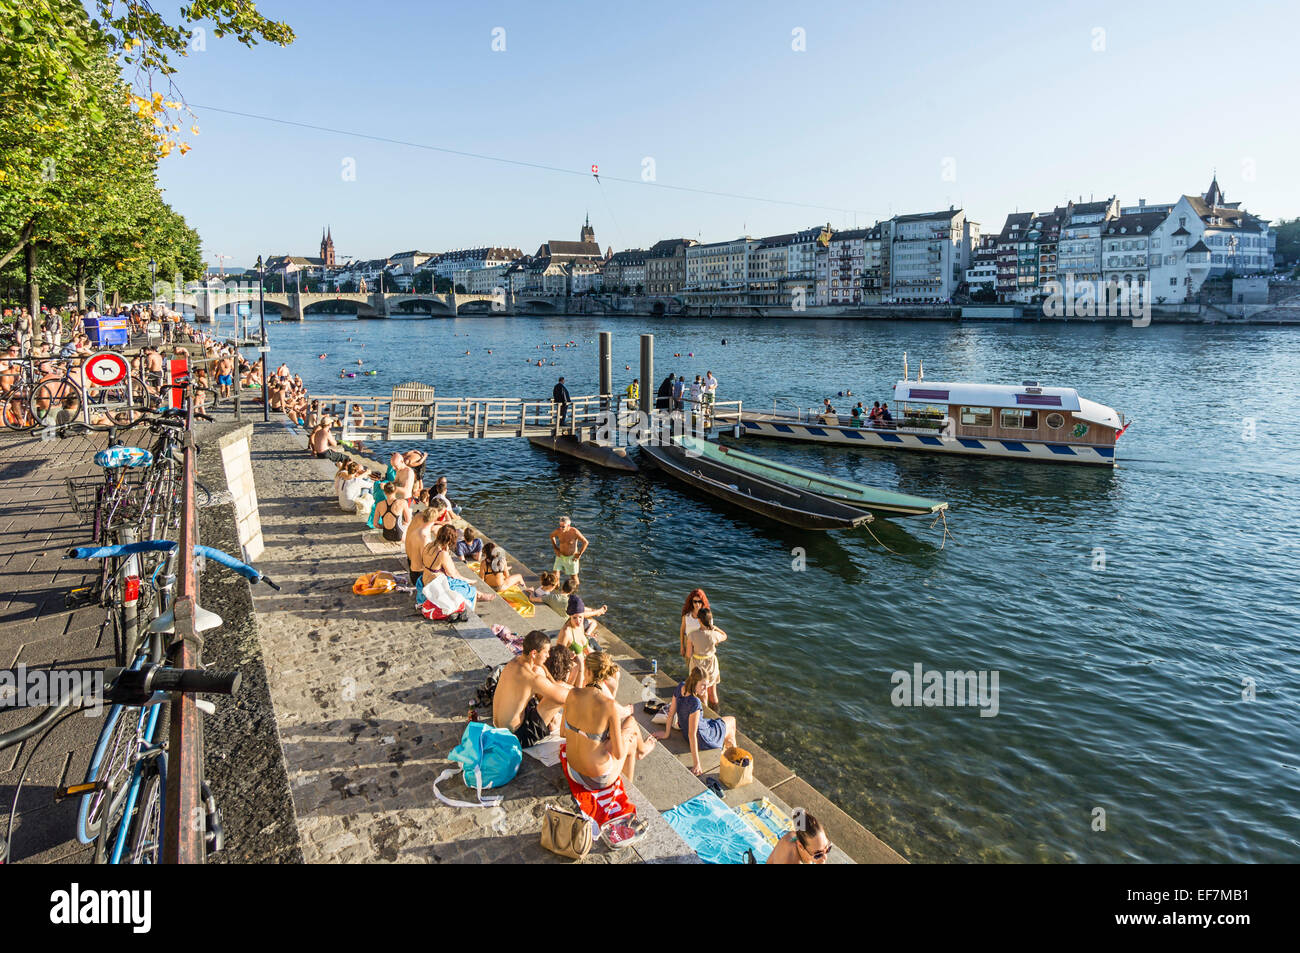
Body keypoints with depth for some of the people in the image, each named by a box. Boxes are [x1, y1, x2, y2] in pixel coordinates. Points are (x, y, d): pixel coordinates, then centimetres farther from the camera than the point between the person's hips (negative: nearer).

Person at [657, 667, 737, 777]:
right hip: (702, 738, -7)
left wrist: (667, 734, 8)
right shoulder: (695, 702, -38)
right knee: (732, 720, 23)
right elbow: (692, 734, -35)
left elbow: (671, 713, -5)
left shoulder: (681, 687, -17)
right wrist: (696, 763, -30)